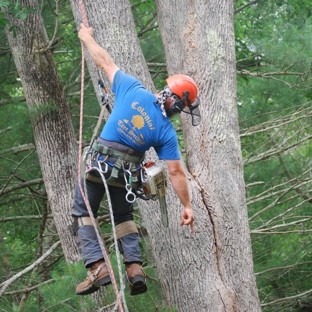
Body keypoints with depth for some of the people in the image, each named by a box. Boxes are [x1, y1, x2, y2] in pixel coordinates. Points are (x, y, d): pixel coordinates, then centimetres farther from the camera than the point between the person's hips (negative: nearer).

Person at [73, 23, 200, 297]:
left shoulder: (133, 90, -9)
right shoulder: (167, 132, -6)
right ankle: (135, 267, 7)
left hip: (100, 163, -1)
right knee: (123, 217, 24)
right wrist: (187, 207, 5)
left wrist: (86, 37, 19)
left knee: (83, 214, 10)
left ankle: (97, 266, -8)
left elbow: (105, 61, 2)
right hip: (128, 173, 1)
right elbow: (176, 173, -5)